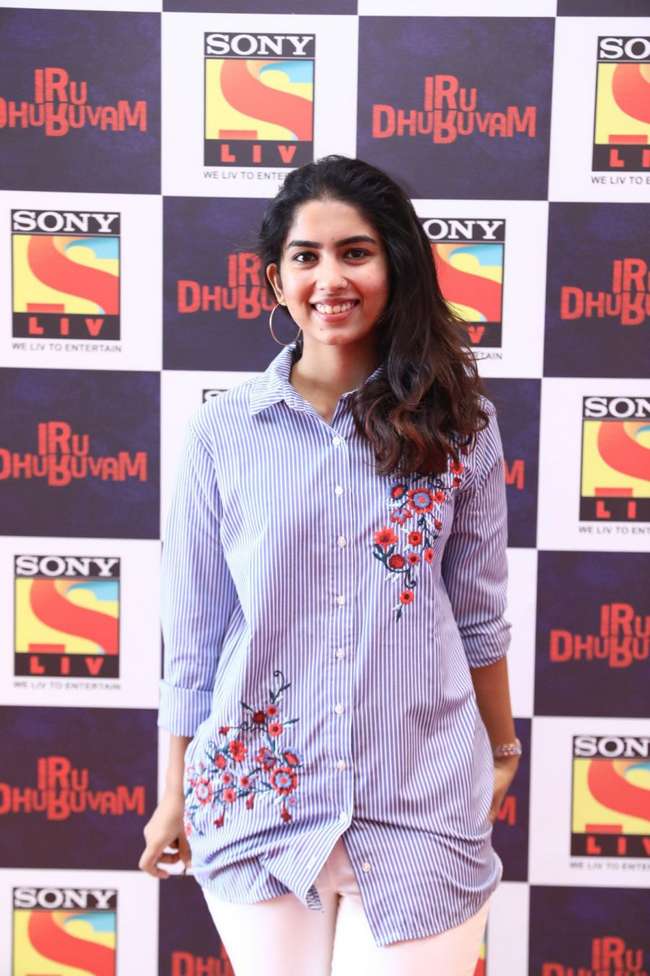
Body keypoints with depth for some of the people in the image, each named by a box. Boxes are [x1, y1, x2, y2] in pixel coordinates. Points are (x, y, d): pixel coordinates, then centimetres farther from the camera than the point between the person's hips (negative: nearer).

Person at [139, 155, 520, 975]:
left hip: (421, 807, 0)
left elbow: (478, 614, 7)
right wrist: (176, 795, 8)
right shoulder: (221, 433, -4)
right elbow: (193, 633, 2)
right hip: (258, 799, 1)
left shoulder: (458, 426, -3)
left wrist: (502, 749, 17)